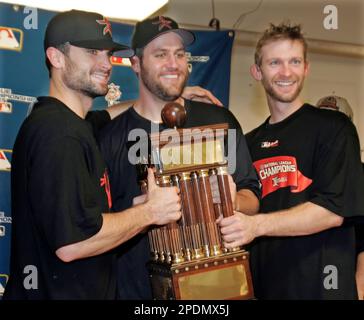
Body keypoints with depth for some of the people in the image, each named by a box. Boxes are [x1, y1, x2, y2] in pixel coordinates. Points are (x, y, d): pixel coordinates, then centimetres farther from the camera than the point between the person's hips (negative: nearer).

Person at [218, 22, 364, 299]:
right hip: (261, 286, 5)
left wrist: (258, 225, -26)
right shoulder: (250, 143, 11)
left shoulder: (333, 127, -6)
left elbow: (334, 210, -16)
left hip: (320, 286, -5)